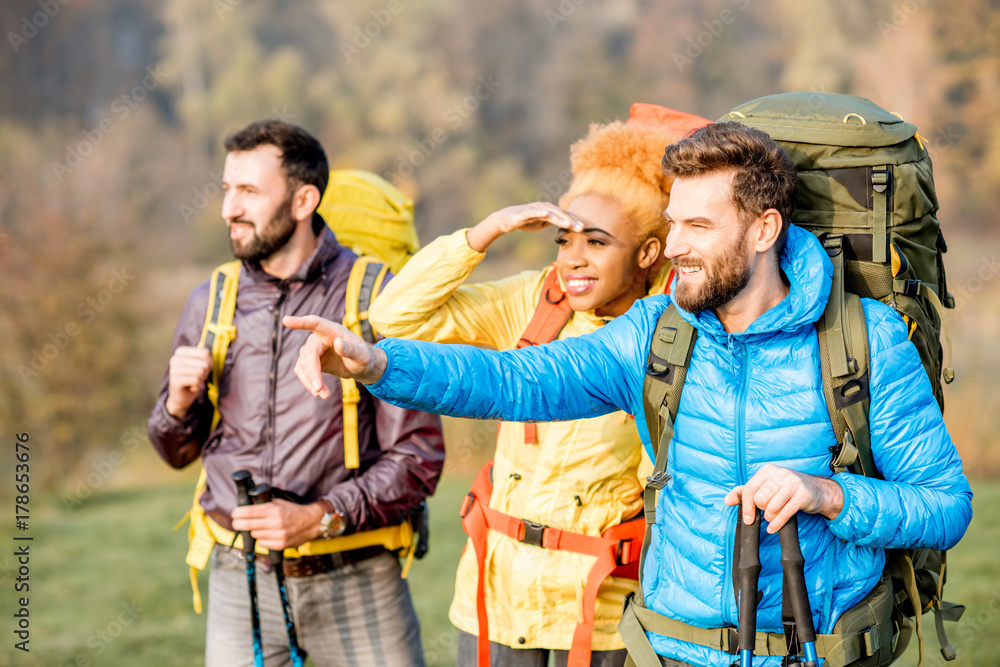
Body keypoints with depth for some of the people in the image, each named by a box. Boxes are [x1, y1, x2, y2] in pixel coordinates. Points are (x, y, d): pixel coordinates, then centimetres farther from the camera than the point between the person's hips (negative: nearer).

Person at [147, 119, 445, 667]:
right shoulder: (210, 303, 5)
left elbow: (418, 457, -8)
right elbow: (178, 453, 16)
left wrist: (320, 517, -18)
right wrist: (179, 402, -5)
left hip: (354, 582, -3)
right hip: (240, 578, 3)